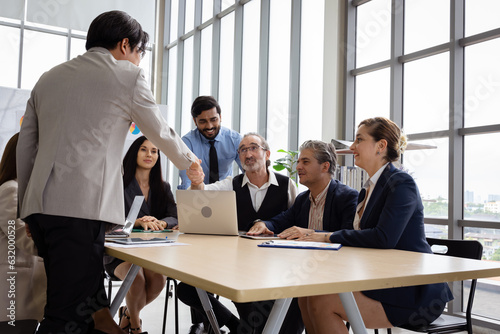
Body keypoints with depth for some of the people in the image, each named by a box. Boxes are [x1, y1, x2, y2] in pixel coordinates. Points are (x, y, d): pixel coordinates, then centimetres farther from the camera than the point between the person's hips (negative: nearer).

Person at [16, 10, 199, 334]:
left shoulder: (48, 78, 20)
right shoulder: (128, 76, 3)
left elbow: (25, 148, 20)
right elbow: (161, 132, 12)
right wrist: (189, 160, 31)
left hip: (40, 205, 7)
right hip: (82, 207, -7)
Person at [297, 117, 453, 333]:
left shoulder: (401, 184, -13)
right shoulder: (369, 188, 15)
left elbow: (384, 238, -26)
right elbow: (358, 233, 12)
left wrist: (330, 237, -18)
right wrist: (312, 235, -2)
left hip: (413, 292, -8)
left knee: (322, 303, -20)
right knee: (306, 297, -7)